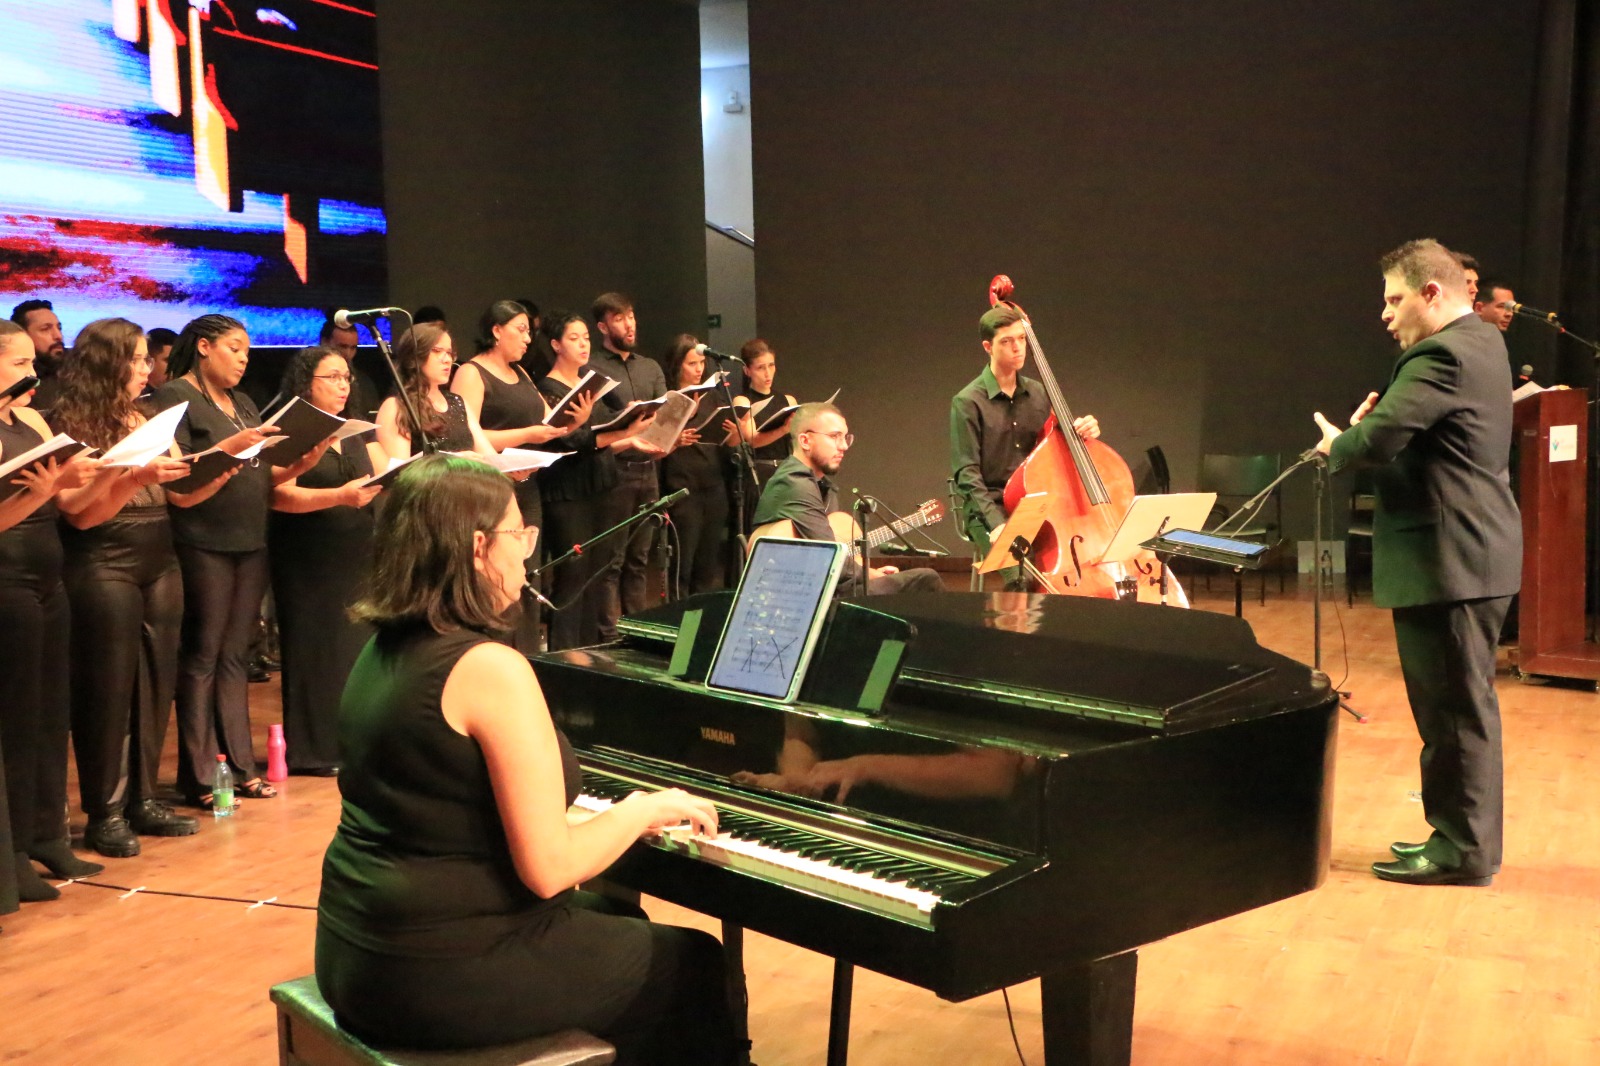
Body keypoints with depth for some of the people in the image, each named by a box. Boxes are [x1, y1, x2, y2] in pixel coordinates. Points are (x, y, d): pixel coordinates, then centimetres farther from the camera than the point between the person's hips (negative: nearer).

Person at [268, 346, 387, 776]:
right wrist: (340, 496, -27)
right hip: (308, 560, -5)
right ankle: (312, 750, 8)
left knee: (357, 642, 2)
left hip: (358, 558, 6)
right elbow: (279, 495, -15)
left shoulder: (356, 434, 17)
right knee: (315, 647, -2)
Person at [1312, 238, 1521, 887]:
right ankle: (1461, 834, 26)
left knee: (1455, 705, -2)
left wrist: (1336, 446, -6)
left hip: (1448, 560, -11)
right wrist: (1362, 434, 3)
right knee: (1460, 703, 16)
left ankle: (1464, 850, 7)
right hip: (1474, 553, 11)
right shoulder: (1480, 341, 15)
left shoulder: (1442, 355, -18)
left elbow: (1378, 438, -26)